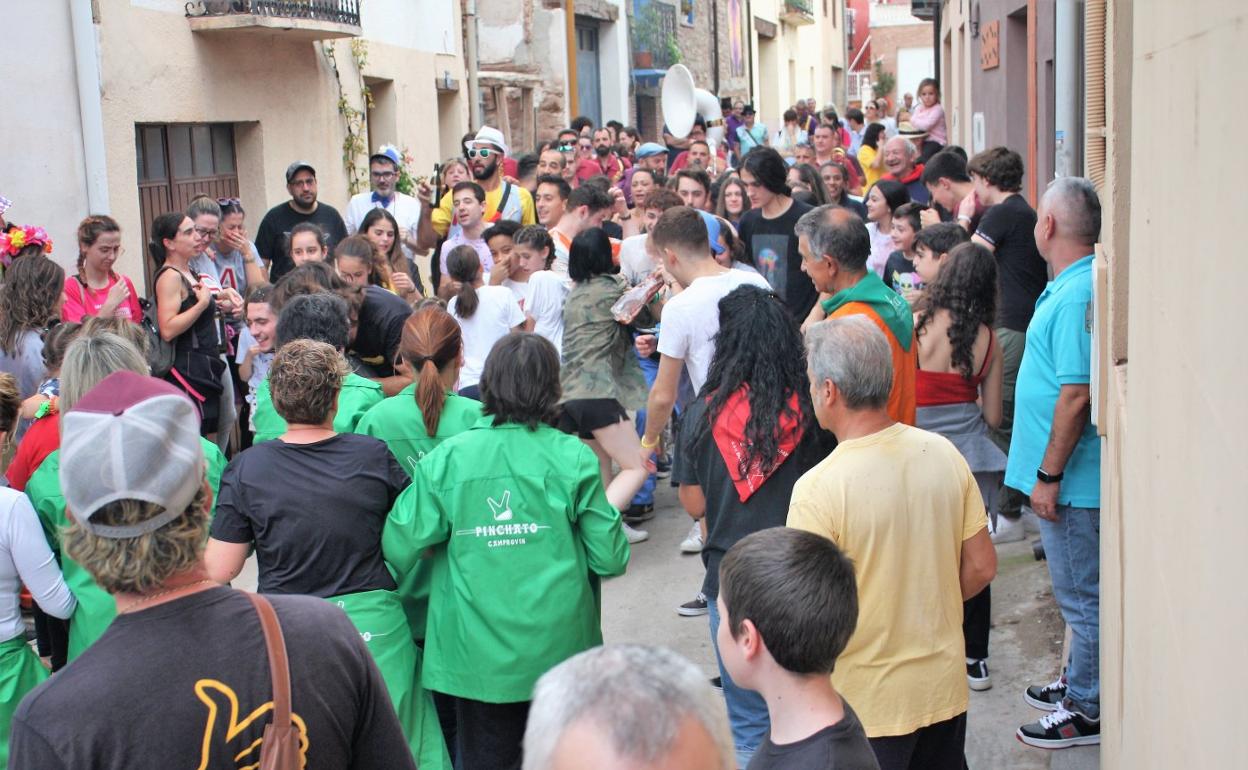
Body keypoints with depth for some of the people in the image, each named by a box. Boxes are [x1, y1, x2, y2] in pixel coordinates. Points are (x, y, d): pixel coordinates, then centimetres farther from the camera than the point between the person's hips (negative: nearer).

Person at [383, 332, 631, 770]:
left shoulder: (446, 459, -8)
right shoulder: (572, 458, -9)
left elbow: (399, 549, -8)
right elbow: (609, 558, -7)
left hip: (478, 652, 0)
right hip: (559, 648, 0)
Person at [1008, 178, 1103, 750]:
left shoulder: (1076, 295, -22)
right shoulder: (1068, 287, 10)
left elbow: (1077, 394, -26)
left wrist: (1049, 475, -21)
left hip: (1072, 480, -10)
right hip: (1068, 475, 10)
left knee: (1082, 596, 3)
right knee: (1079, 593, 21)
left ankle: (1087, 710, 15)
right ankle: (1080, 685, 35)